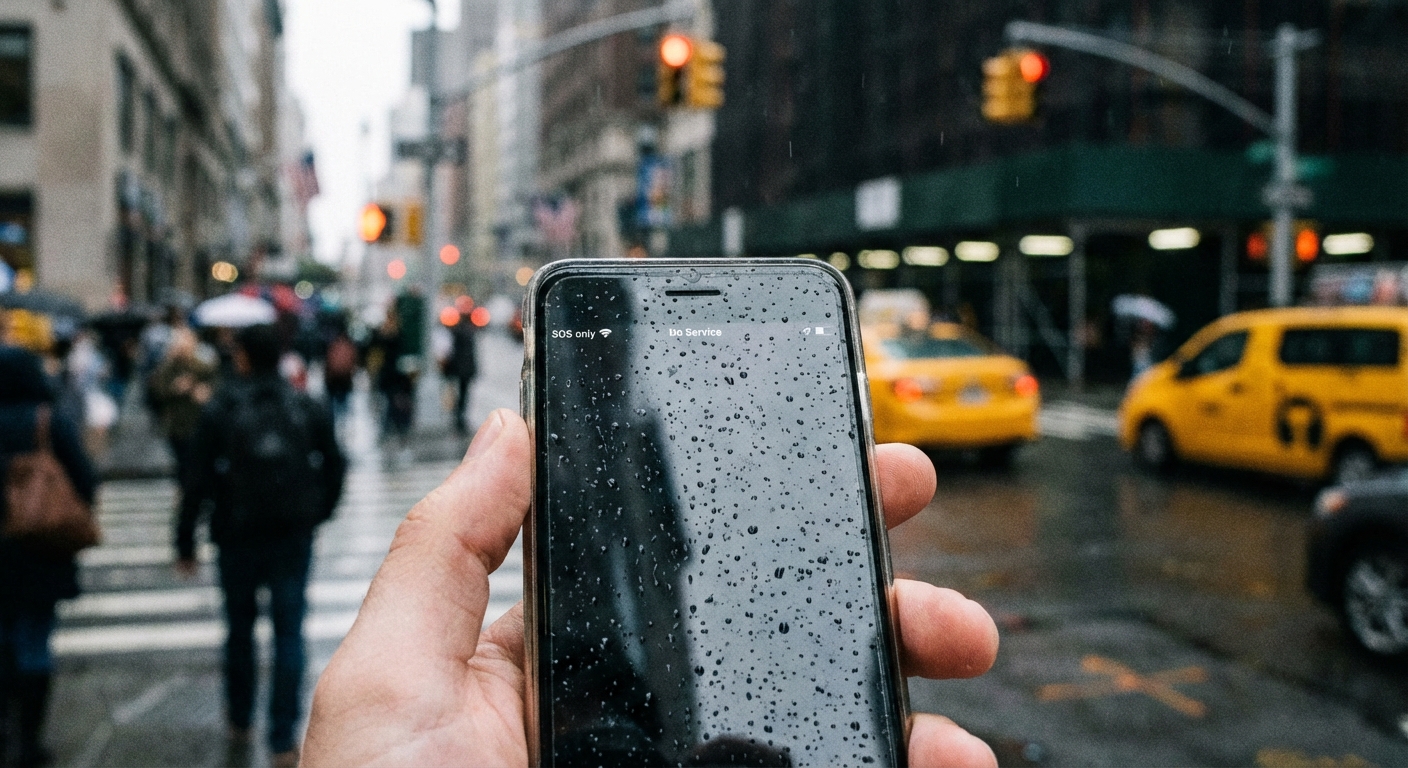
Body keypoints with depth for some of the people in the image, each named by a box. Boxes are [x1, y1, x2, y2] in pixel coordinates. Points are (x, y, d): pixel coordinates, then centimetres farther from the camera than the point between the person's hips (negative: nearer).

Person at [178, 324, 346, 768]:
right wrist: (316, 515, 16)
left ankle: (240, 720, 34)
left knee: (240, 629, 18)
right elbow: (335, 467, 4)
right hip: (294, 539, 1)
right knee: (289, 634, 4)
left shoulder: (219, 411, -6)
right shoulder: (308, 408, 0)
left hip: (238, 537, 0)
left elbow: (198, 481, -7)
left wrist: (186, 542, 0)